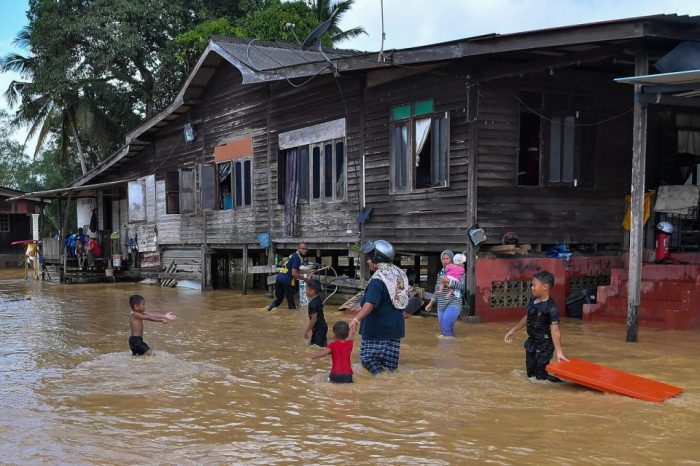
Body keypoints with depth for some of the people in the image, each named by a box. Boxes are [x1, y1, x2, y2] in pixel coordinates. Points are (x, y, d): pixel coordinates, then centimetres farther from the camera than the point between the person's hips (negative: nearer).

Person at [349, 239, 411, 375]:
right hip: (395, 327, 8)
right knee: (390, 363, 12)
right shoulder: (400, 274, 6)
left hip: (377, 330, -8)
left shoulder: (378, 279, -20)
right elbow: (407, 296, 21)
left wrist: (356, 319, -45)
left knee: (368, 358, -2)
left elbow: (370, 303, -34)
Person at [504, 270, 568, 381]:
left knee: (540, 376, -5)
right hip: (531, 342, 8)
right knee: (530, 373, 15)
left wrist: (559, 352, -30)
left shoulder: (551, 308, -22)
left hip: (544, 345, -8)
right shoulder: (532, 301, 1)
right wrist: (513, 331, 24)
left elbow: (555, 331, -27)